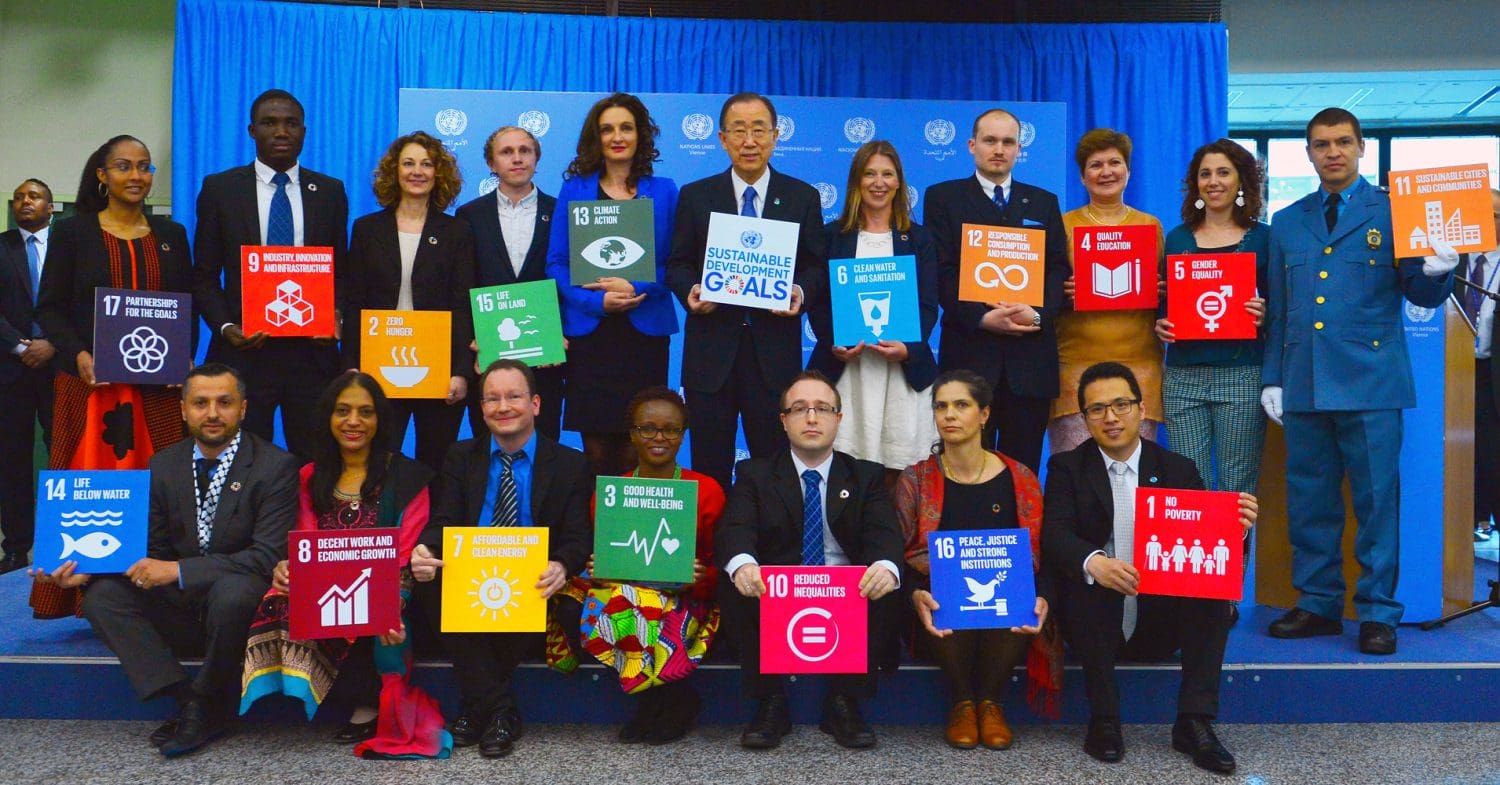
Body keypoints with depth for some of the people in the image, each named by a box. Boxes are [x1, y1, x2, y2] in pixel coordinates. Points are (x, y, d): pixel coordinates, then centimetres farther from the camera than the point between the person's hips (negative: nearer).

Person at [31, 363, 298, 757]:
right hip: (181, 606, 6)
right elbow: (151, 549, 9)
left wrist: (178, 570, -23)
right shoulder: (164, 465, 7)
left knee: (232, 591, -36)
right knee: (101, 595, -15)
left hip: (241, 604, -5)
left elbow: (268, 557, -17)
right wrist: (86, 570, -10)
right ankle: (185, 698, -21)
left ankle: (207, 706, -13)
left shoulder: (276, 465, -10)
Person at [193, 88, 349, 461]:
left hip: (312, 351, 1)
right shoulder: (220, 188, 6)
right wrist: (225, 327, -10)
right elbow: (204, 276, 6)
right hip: (244, 351, -1)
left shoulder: (330, 191, 9)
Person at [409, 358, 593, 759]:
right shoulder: (461, 457, 12)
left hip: (531, 587, -2)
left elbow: (577, 538, -4)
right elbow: (443, 523, 1)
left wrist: (561, 567, -30)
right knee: (429, 582, -30)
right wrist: (425, 551, -25)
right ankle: (498, 709, -22)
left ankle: (478, 706, -12)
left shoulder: (570, 464, 5)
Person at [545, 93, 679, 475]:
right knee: (595, 447, 0)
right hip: (589, 331, 0)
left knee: (637, 449, -1)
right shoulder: (574, 189, 9)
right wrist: (597, 301, -12)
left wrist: (635, 288, -11)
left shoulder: (663, 191, 10)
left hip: (645, 330, 0)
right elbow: (556, 263, 4)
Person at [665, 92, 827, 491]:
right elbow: (677, 264, 8)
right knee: (710, 466, 8)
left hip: (776, 353, 0)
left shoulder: (803, 198, 7)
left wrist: (802, 292, -14)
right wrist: (690, 290, -13)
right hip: (711, 351, 1)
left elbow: (817, 266, 7)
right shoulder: (695, 196, 7)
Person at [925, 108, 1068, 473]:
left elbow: (1059, 269, 8)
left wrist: (1038, 313, -11)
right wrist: (982, 317, -15)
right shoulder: (943, 197, 8)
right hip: (969, 351, -2)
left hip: (1031, 355, 2)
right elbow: (941, 271, -1)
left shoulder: (1044, 202, 17)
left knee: (1023, 467, 5)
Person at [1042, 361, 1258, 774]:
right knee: (1087, 579, -33)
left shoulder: (1179, 470, 7)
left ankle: (1194, 722, -19)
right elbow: (1054, 535, -16)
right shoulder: (1067, 468, 0)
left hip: (1160, 622, 2)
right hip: (1094, 619, -2)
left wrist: (1236, 527, -25)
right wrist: (1093, 562, -38)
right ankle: (1104, 719, -20)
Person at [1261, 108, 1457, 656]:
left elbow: (1422, 295, 5)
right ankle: (1319, 605, 20)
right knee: (1309, 501, 9)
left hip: (1370, 381, -3)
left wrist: (1437, 272, -18)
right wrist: (1272, 378, 9)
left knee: (1376, 499, 0)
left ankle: (1378, 612, 10)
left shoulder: (1393, 211, 5)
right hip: (1304, 383, 4)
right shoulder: (1287, 223, 15)